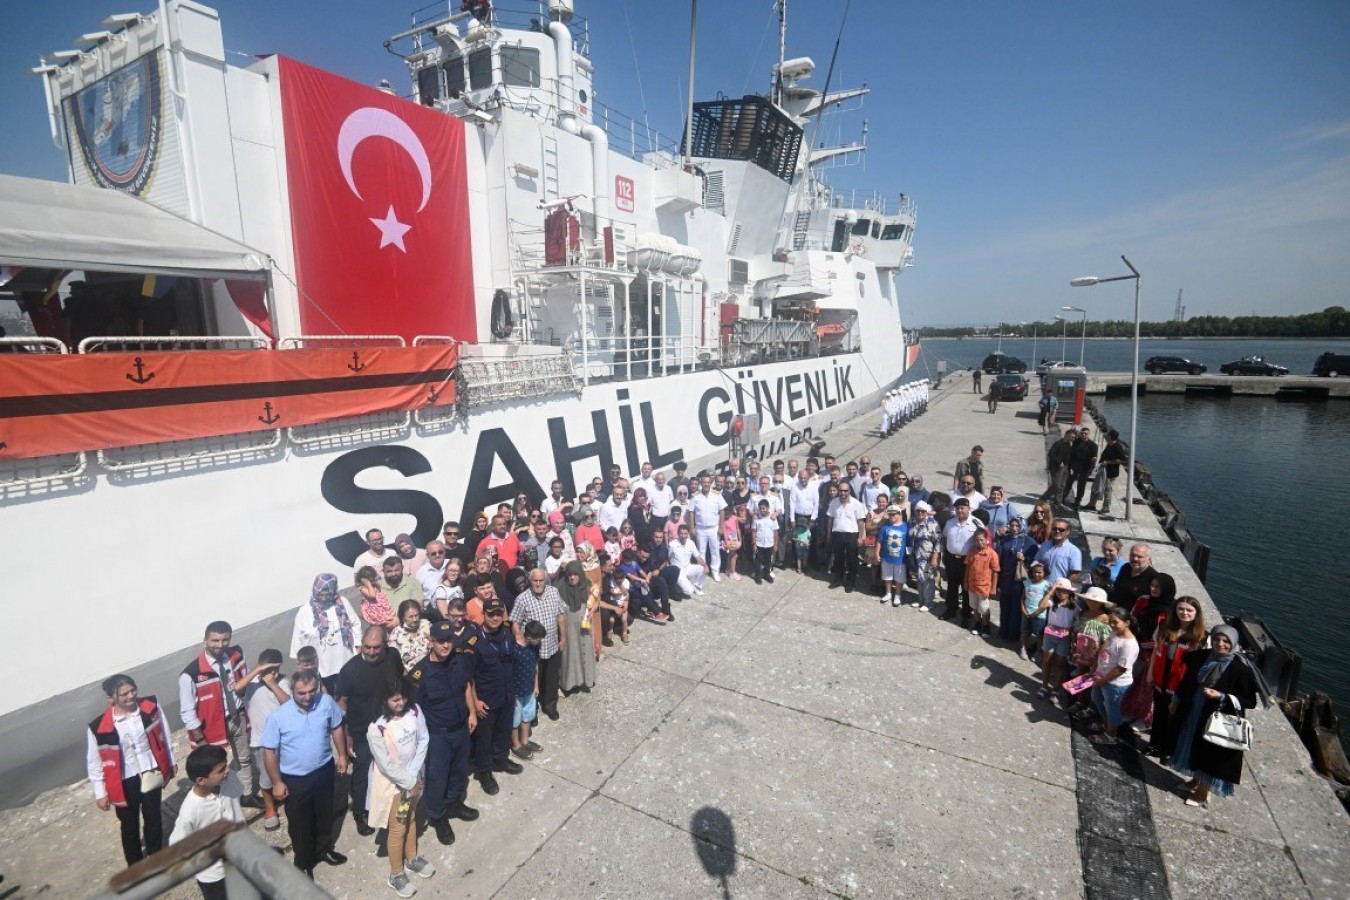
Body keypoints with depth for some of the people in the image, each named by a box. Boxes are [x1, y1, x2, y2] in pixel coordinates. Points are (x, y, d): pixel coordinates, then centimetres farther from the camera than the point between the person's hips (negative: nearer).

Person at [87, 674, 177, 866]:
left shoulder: (151, 707, -17)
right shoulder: (99, 728, -22)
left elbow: (163, 735, -1)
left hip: (152, 774, 2)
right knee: (130, 826, 19)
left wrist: (171, 761, 7)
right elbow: (94, 762, -7)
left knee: (154, 819, 20)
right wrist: (100, 793, -2)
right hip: (125, 782, -2)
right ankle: (135, 867, 43)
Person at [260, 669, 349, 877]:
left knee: (324, 814, 23)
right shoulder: (278, 717, -24)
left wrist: (342, 754, 3)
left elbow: (337, 727, 0)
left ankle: (323, 849, 49)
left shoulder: (327, 702, -18)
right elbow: (269, 751, -12)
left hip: (324, 770, 3)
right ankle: (303, 861, 41)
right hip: (294, 778, -2)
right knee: (299, 823, 16)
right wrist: (276, 782, -9)